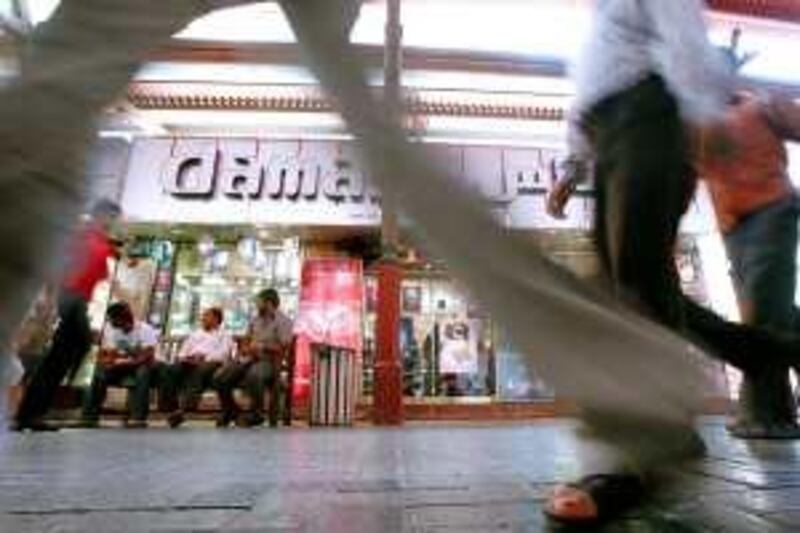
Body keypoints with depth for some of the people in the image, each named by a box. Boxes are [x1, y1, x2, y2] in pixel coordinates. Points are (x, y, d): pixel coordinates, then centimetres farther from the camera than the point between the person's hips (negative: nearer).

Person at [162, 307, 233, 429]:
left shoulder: (224, 335, 20)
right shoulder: (195, 335, 36)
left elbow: (223, 354, 1)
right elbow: (183, 351, 23)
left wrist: (203, 358, -14)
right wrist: (182, 357, -1)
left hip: (210, 364, -5)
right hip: (190, 363, 5)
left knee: (198, 371, -40)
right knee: (171, 369, -29)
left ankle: (185, 408, -55)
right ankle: (172, 408, -37)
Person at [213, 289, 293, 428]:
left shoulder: (283, 321, -5)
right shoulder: (255, 320, 18)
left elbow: (283, 348, -13)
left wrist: (262, 346, -18)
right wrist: (245, 349, 0)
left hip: (268, 361, -7)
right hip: (247, 359, 7)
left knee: (253, 375, -40)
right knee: (220, 377, -13)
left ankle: (257, 413, -15)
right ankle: (230, 410, 14)